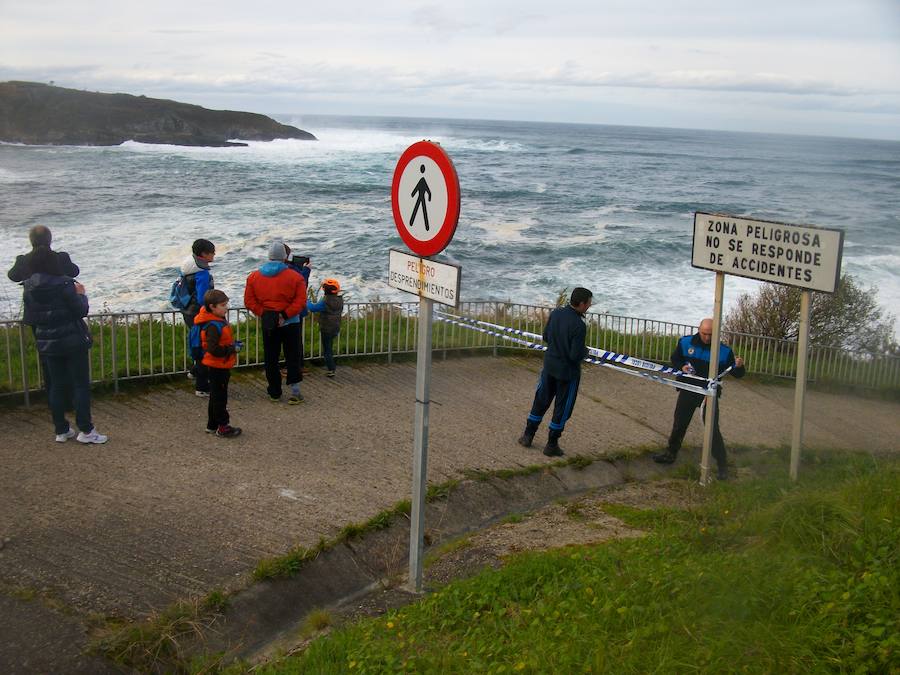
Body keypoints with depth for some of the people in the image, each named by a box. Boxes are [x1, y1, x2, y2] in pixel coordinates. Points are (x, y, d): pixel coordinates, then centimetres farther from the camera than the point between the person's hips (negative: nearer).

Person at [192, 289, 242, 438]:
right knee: (220, 397, 0)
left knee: (216, 396, 18)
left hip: (220, 366, 10)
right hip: (218, 367, -10)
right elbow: (213, 349, -30)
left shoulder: (220, 321, 8)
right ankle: (223, 427, 9)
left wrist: (234, 343, 4)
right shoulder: (213, 326, -24)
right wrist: (232, 349, -23)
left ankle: (212, 425, 29)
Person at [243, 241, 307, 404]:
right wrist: (285, 315, -15)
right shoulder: (295, 277, -7)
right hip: (291, 323, -2)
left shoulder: (254, 276, 2)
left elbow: (249, 302, -2)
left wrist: (263, 313, -3)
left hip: (267, 324, 2)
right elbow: (300, 302, -15)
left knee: (270, 359, 11)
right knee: (292, 357, 6)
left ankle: (275, 393, 15)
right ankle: (295, 391, 2)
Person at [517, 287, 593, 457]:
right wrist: (585, 351, -4)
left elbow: (546, 337, 6)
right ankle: (552, 445, 18)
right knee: (562, 408, 9)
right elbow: (576, 356, -24)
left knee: (541, 401, 19)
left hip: (550, 365, 6)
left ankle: (528, 435, 28)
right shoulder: (579, 326, -26)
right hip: (568, 371, -6)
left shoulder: (555, 313, -6)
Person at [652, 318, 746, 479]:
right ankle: (670, 454, 34)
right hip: (688, 391, 3)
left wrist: (738, 366, -31)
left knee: (713, 429, -7)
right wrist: (681, 367, -12)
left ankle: (722, 466, 3)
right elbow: (674, 360, 11)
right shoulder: (685, 342, -5)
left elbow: (737, 374, -7)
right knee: (679, 425, 14)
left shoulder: (724, 351, -11)